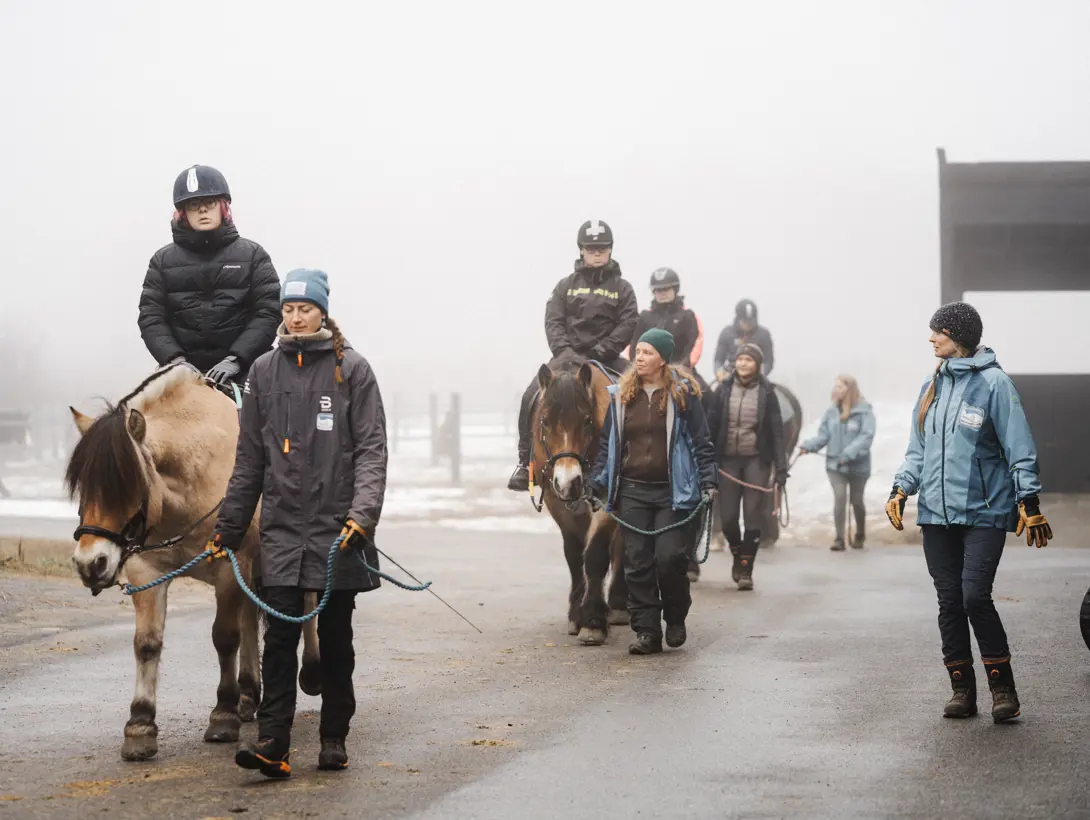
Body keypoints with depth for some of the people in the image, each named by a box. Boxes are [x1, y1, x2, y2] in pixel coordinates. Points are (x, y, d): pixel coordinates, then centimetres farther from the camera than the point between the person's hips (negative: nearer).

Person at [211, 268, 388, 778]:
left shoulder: (352, 370, -1)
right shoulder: (264, 372, 7)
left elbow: (371, 449, -5)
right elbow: (249, 458, 12)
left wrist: (363, 513, -19)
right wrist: (229, 526, 10)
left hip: (336, 525, -1)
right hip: (282, 525, 2)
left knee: (335, 636, 8)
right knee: (280, 634, -7)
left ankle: (334, 738, 18)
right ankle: (272, 744, -11)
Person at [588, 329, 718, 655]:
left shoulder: (683, 395, -1)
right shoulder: (620, 396, 8)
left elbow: (701, 442, 1)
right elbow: (606, 444, 13)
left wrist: (709, 482, -8)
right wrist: (596, 484, 8)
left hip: (672, 493, -3)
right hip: (632, 492, 3)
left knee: (669, 557, -9)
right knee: (637, 563, 1)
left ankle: (676, 618, 16)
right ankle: (646, 632, 7)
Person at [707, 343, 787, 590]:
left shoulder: (766, 393, -1)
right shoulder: (724, 390, 3)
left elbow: (776, 431, -2)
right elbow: (711, 425, 4)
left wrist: (781, 467, -8)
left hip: (757, 460, -1)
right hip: (728, 459, 2)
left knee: (752, 518, -1)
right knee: (728, 517, 2)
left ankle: (746, 570, 6)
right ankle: (737, 554, 29)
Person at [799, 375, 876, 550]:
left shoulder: (864, 412, -12)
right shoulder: (831, 412, 1)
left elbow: (866, 436, -20)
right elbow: (823, 436, 2)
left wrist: (848, 454, -29)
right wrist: (808, 446, -16)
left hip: (858, 466, -2)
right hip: (834, 465, 2)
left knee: (856, 501, 12)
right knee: (839, 497, -12)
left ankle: (860, 535, 35)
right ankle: (839, 539, -10)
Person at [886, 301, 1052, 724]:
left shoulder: (993, 382, -5)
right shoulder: (933, 384, 14)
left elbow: (1019, 447, -6)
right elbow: (919, 447, 19)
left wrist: (1029, 500, -11)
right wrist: (901, 488, 5)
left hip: (984, 513, -6)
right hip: (936, 513, 6)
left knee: (975, 597, -14)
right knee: (950, 602, 5)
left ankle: (1003, 688, -3)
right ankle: (962, 689, 12)